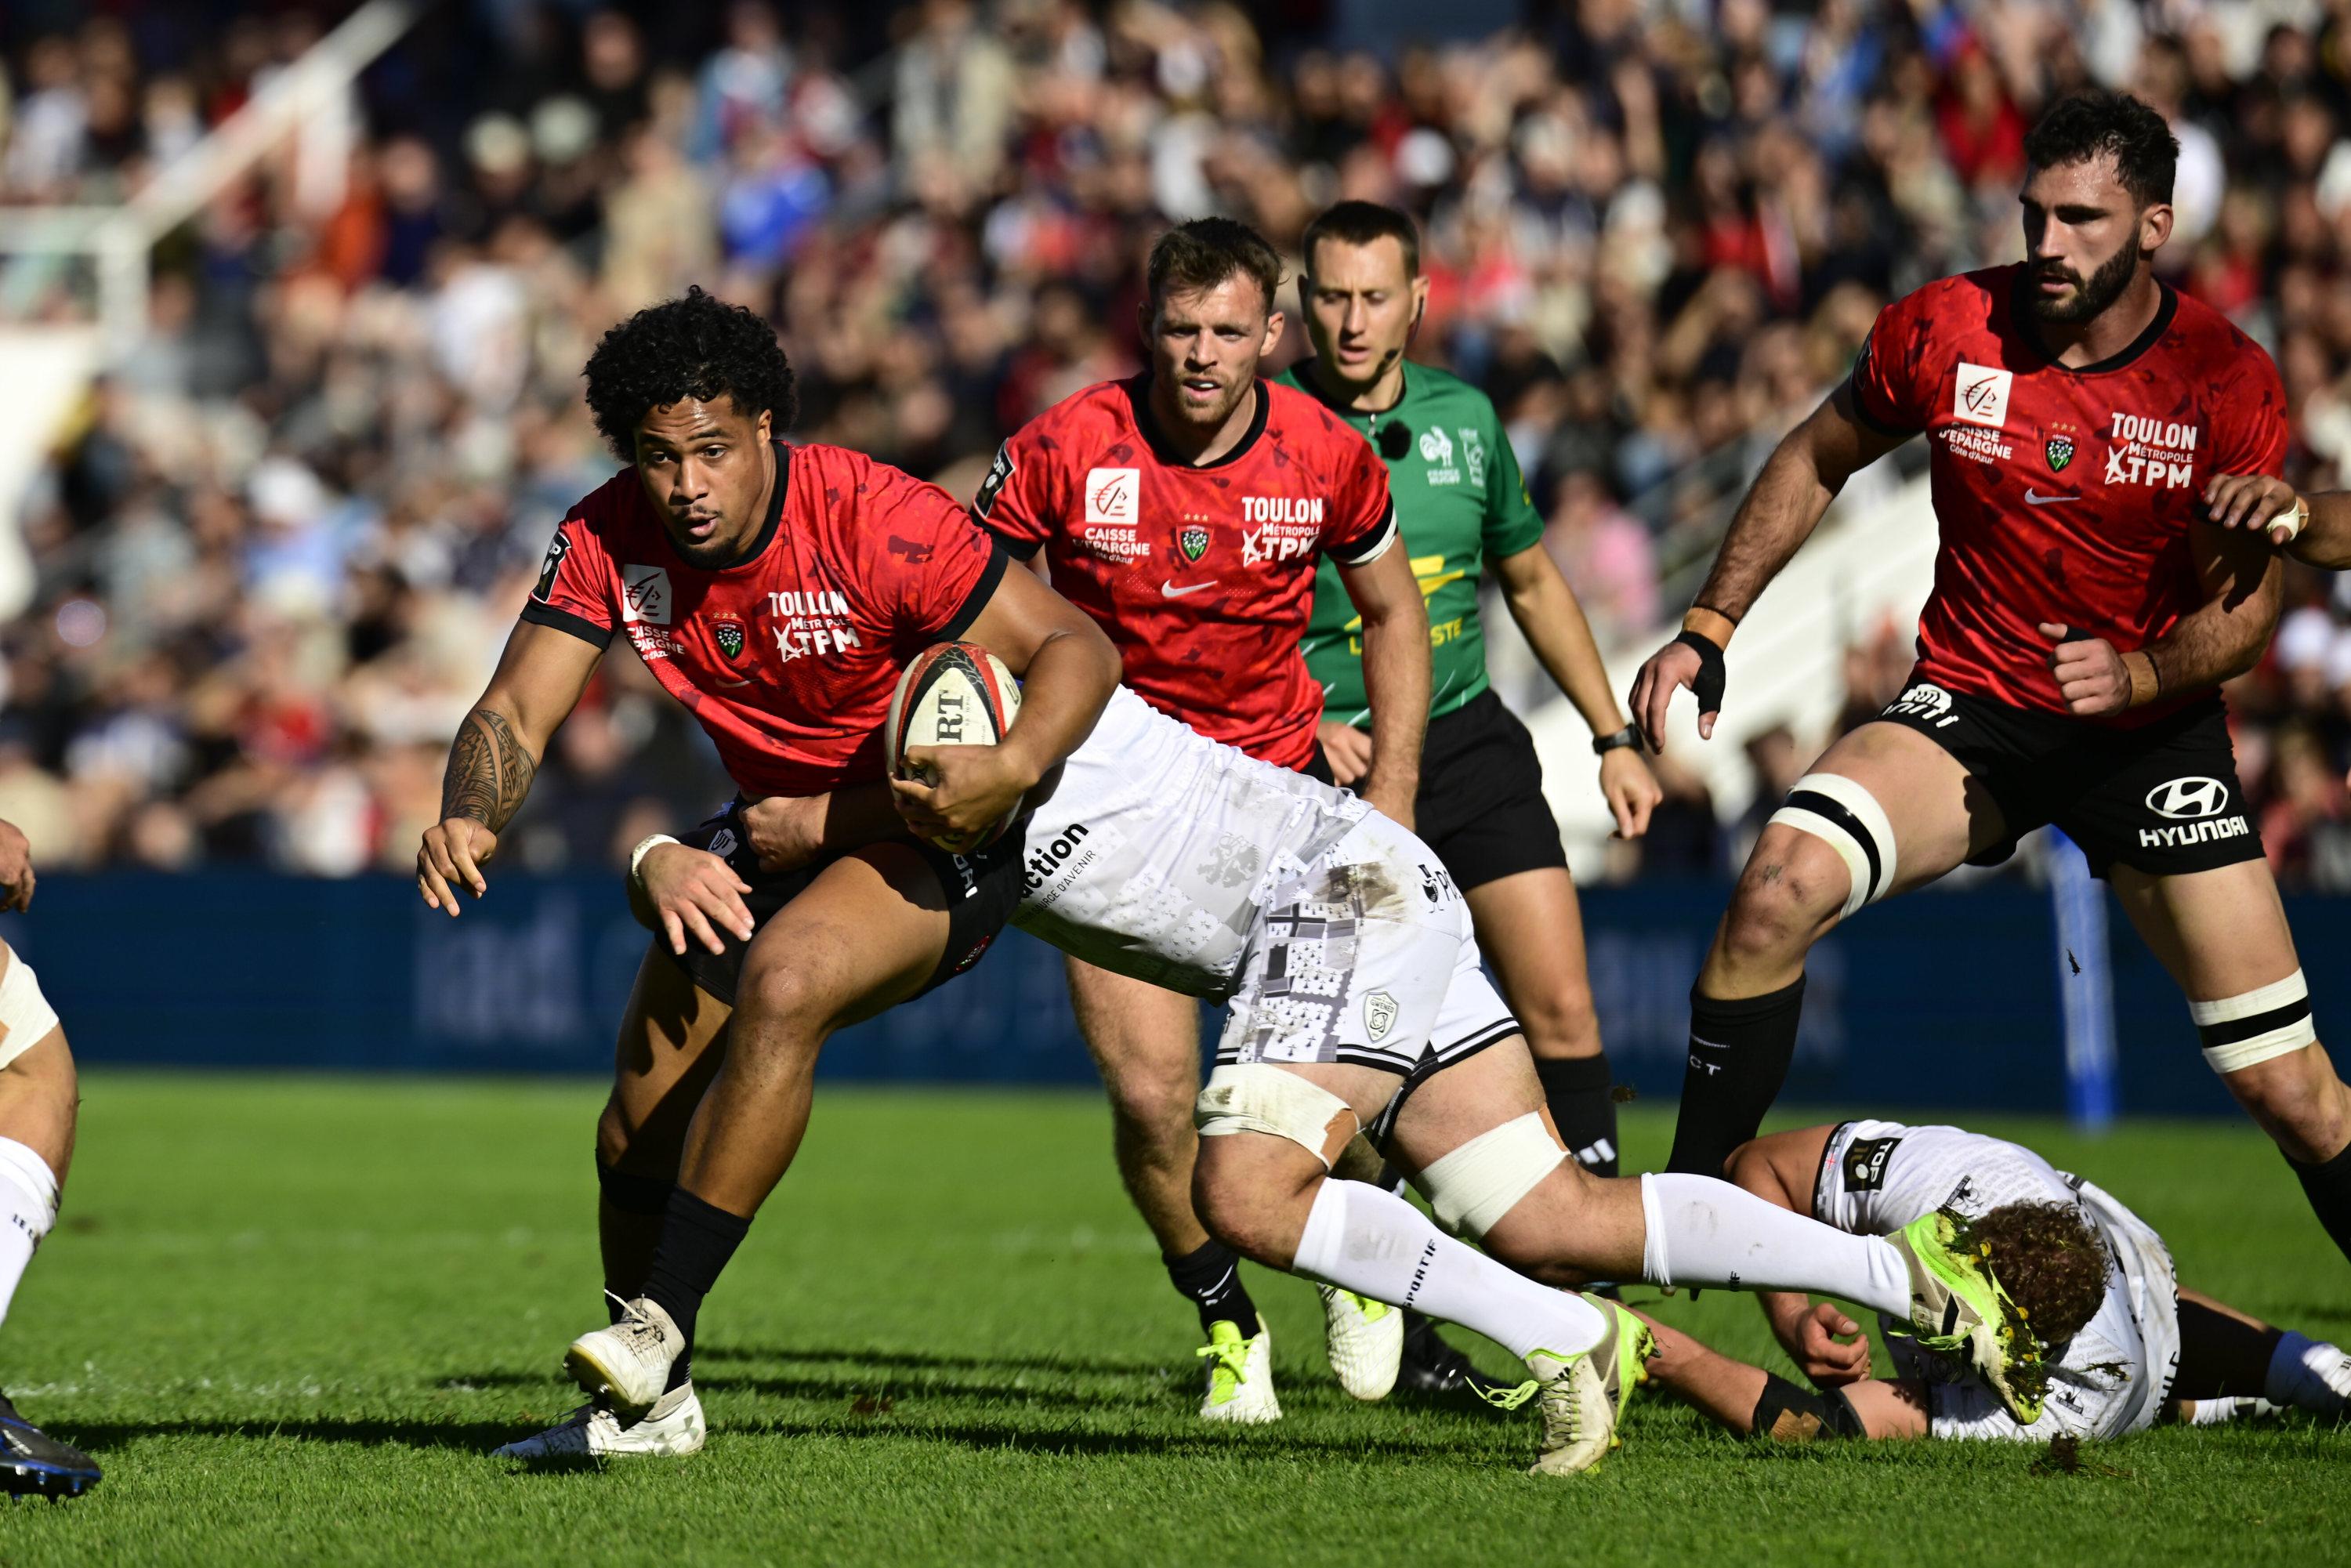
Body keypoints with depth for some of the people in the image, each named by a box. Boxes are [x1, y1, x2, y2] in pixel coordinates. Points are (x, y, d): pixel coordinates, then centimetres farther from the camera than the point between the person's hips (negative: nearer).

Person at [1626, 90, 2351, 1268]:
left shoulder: (2227, 384, -13)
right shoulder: (1943, 331, -9)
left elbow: (2246, 605, -6)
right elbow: (1817, 461, 8)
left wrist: (2137, 675, -25)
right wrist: (1708, 629, 3)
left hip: (2151, 723, -1)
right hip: (1969, 707, 1)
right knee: (1780, 885, -26)